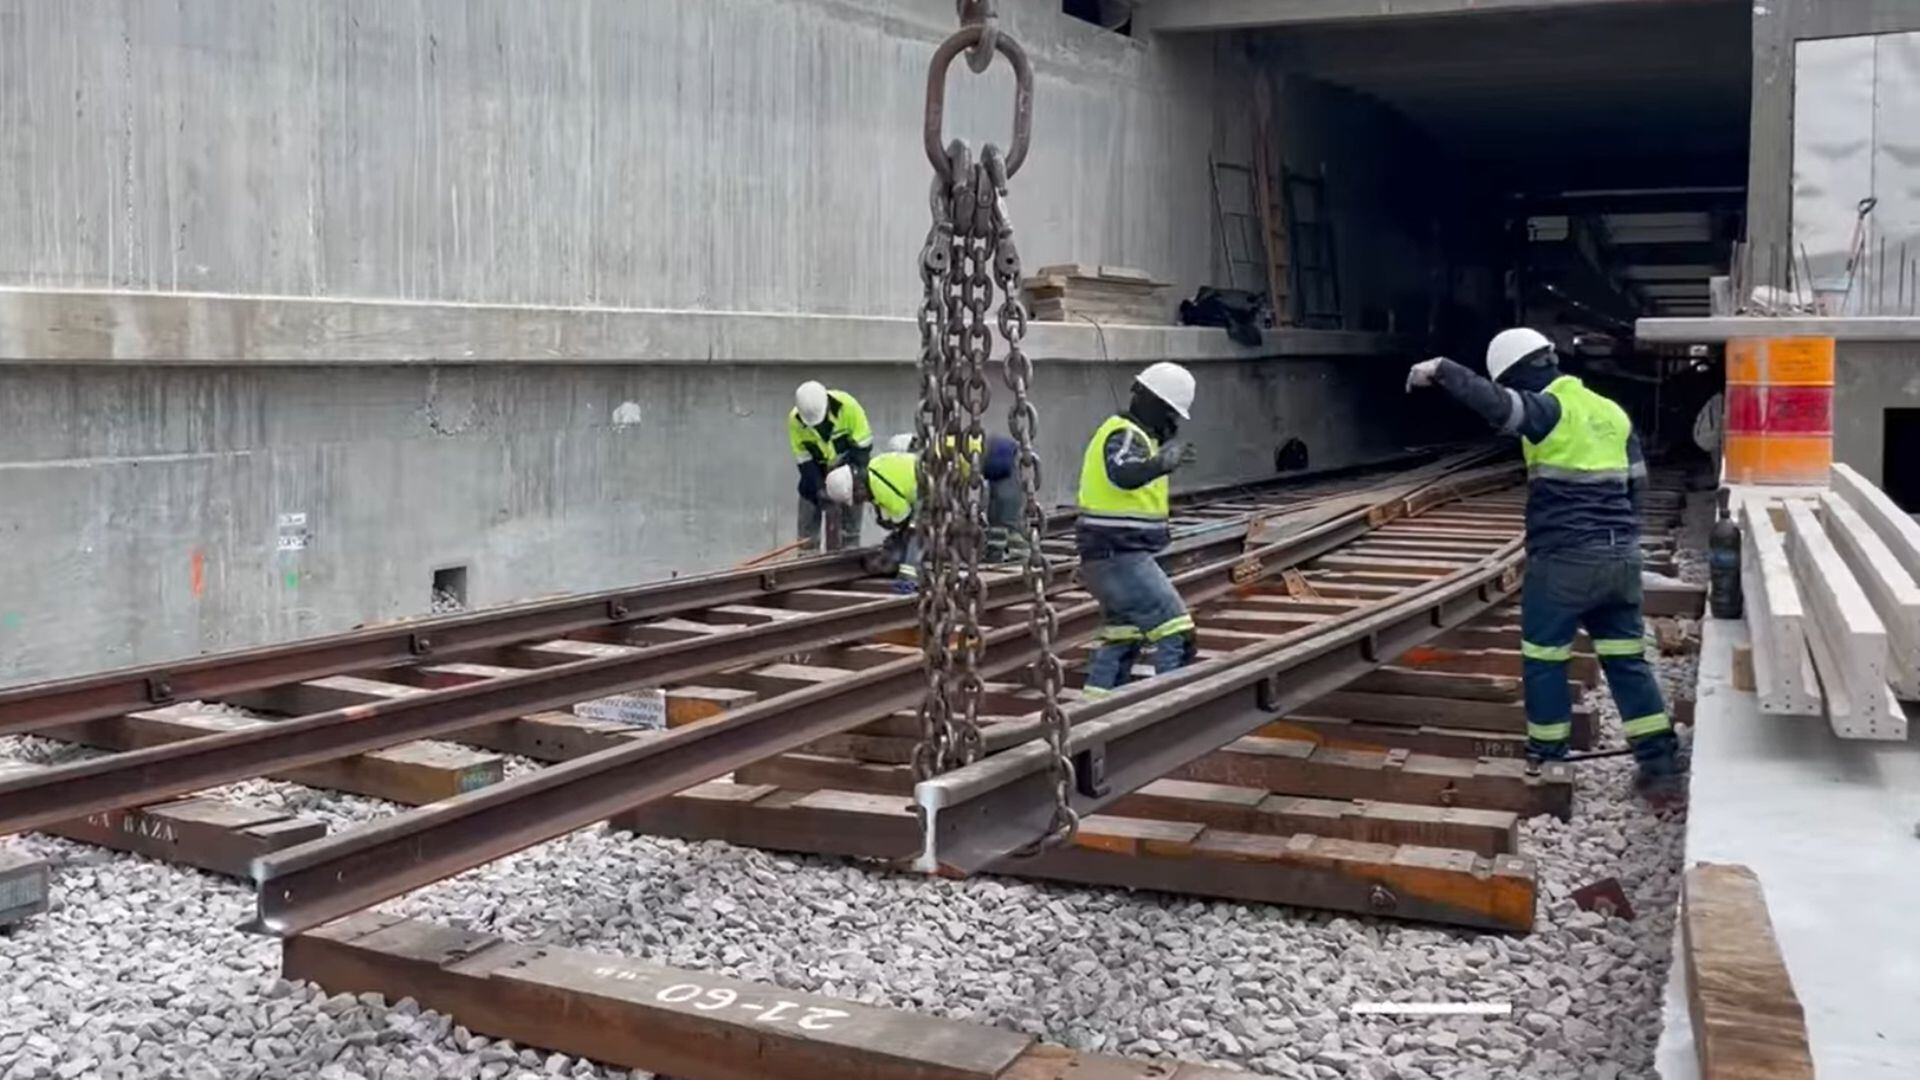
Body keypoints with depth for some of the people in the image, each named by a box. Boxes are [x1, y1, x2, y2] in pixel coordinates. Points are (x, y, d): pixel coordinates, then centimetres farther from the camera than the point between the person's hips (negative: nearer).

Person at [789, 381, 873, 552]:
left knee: (849, 518, -2)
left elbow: (863, 444, -20)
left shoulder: (846, 405, -29)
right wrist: (819, 489, -21)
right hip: (818, 469, 2)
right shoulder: (795, 420, -22)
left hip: (848, 463, -2)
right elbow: (803, 460, -14)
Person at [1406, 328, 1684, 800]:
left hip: (1564, 558, -7)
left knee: (1544, 658, 7)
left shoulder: (1548, 408, -9)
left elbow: (1497, 404, -30)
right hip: (1620, 556, 7)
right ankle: (1661, 764, 8)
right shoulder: (1611, 412, 15)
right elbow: (1636, 485, 19)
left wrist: (1441, 370, -24)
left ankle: (1548, 759, 12)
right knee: (1627, 659, 10)